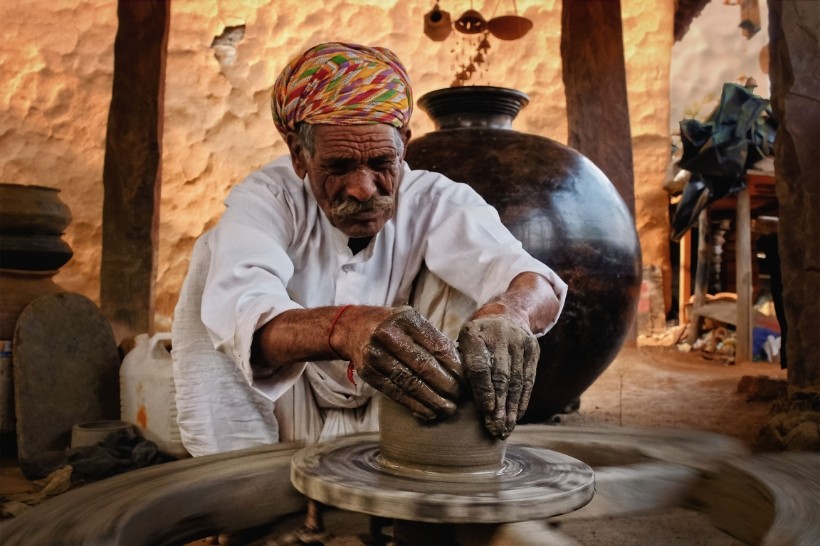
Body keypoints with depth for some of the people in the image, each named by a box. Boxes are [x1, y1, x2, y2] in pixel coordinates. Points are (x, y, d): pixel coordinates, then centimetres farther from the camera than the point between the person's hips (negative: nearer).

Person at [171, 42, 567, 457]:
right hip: (287, 429, 0)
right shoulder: (266, 198, -17)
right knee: (216, 253, -20)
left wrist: (504, 314, -55)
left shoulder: (436, 201, -13)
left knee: (461, 275, -20)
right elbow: (241, 314, -38)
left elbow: (541, 288, -30)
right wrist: (343, 328, -60)